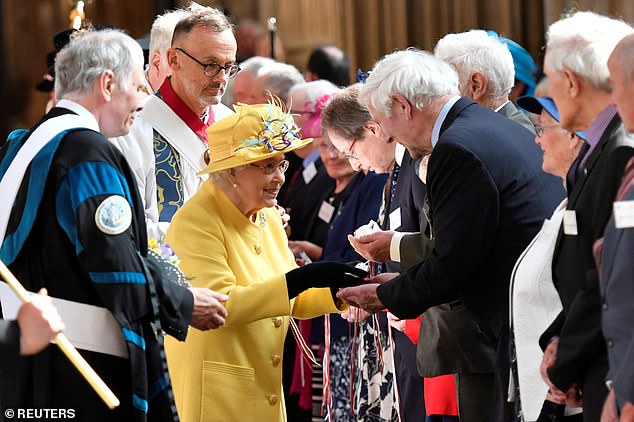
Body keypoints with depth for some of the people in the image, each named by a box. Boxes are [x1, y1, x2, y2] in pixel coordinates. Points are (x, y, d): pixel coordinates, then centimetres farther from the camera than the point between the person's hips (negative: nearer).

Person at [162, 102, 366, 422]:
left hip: (266, 389, 8)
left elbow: (291, 303, 14)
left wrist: (338, 291, -5)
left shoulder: (268, 216, 12)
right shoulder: (196, 222, -14)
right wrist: (301, 279, -28)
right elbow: (217, 305, -25)